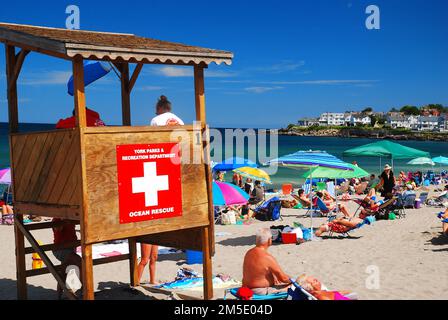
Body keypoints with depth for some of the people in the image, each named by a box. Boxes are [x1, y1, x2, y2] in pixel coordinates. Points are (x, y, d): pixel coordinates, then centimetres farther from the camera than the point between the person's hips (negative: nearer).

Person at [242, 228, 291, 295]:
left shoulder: (248, 253, 0)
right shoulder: (268, 258, -24)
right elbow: (283, 278, -16)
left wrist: (273, 277, 21)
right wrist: (291, 280, 5)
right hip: (261, 291, -8)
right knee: (290, 286, 1)